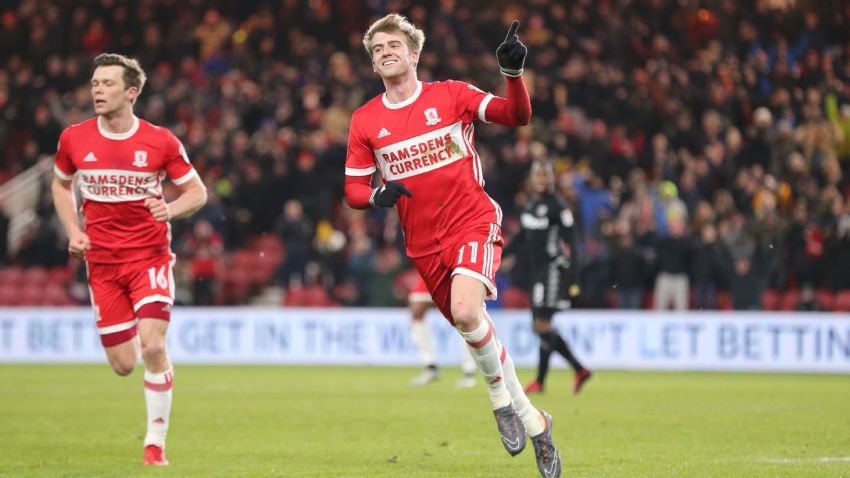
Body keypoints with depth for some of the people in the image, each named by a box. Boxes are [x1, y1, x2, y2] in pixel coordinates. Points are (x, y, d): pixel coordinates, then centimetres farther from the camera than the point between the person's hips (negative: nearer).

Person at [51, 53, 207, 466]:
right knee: (124, 365, 2)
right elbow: (61, 184, 18)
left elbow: (197, 192, 3)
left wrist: (172, 209, -18)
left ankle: (156, 441, -3)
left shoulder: (160, 141, -7)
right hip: (101, 261, 2)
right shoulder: (74, 139, -1)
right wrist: (73, 231, 2)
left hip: (150, 256, -2)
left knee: (152, 347, -18)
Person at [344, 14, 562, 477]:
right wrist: (378, 196, -14)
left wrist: (513, 72, -23)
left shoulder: (451, 95, -1)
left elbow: (516, 115, -6)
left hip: (473, 222, -4)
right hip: (424, 243, 4)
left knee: (466, 311, -28)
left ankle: (502, 395, -3)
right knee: (469, 322, 7)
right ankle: (531, 420, 25)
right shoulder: (364, 121, 5)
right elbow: (353, 190, 8)